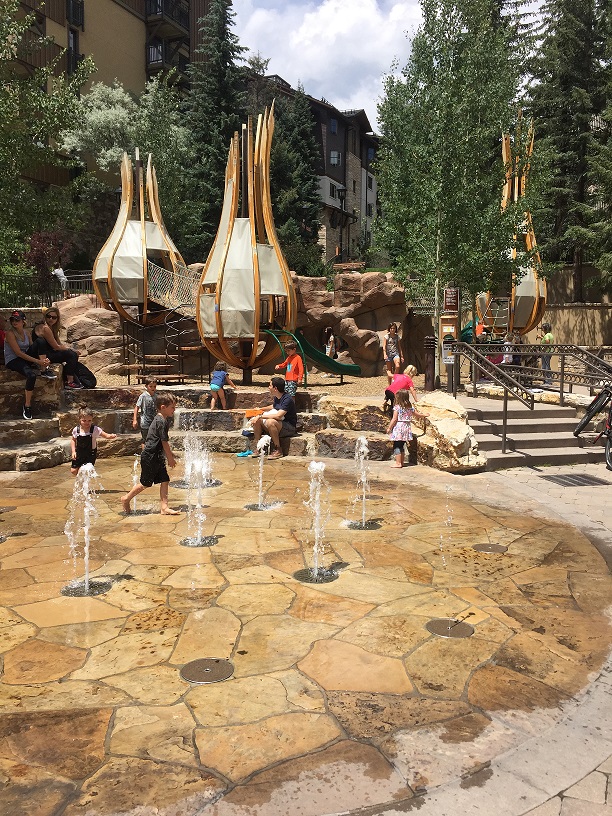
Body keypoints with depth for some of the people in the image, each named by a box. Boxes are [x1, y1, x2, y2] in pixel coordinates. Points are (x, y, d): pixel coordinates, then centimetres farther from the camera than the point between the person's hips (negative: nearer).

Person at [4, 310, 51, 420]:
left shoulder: (26, 332, 9)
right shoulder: (10, 333, -12)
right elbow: (18, 353, -19)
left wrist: (42, 359, -14)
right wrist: (37, 361, -25)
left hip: (25, 358, 7)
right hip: (12, 360, -7)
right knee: (31, 375, -34)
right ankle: (27, 406, -27)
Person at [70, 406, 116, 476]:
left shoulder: (95, 429, -17)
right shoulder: (76, 430, -9)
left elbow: (106, 435, -16)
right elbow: (73, 440, 7)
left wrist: (111, 436, -39)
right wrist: (73, 451, -1)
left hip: (90, 454, -3)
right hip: (79, 453, 4)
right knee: (73, 471, 8)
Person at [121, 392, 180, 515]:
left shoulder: (164, 419, 11)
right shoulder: (161, 421, -20)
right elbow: (164, 442, -17)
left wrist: (170, 454, 24)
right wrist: (170, 458, -9)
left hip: (157, 457, 10)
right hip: (150, 457, -10)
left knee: (165, 480, 4)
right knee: (146, 483, 3)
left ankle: (164, 507, 5)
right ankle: (126, 498, 22)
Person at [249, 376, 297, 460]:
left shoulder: (287, 399, -22)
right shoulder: (276, 397, 4)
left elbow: (278, 416, -33)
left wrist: (261, 416, -28)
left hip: (289, 428, -9)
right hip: (279, 425, 9)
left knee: (270, 422, -35)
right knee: (256, 420, -3)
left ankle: (278, 450, -23)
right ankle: (257, 448, 2)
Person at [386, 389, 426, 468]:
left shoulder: (397, 407, -12)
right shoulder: (410, 408, 7)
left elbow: (394, 419, -14)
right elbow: (417, 414, 22)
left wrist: (389, 428, -6)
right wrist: (424, 415, 42)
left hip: (398, 429, -7)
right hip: (406, 428, 7)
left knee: (396, 446, -1)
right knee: (401, 446, 17)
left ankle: (398, 463, -3)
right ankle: (401, 462, 21)